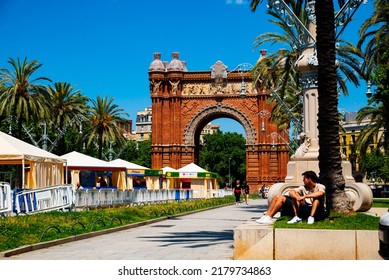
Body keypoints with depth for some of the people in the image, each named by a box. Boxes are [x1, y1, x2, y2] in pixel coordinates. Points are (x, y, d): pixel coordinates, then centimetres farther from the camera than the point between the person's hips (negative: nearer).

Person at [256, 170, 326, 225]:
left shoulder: (320, 187, -5)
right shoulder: (304, 188, 9)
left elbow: (320, 193, -29)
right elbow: (291, 192, -5)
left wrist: (304, 196, -32)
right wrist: (298, 198, -26)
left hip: (317, 211, -4)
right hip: (305, 210, 4)